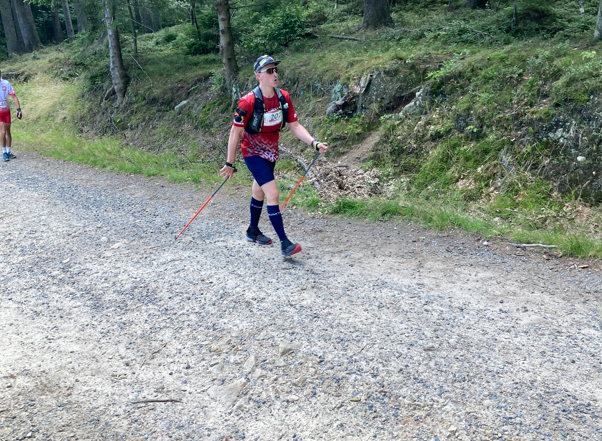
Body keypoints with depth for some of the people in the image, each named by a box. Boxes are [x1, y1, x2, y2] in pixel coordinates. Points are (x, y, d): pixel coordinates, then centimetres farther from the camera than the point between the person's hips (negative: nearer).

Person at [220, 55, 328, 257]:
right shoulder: (248, 102, -24)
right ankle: (285, 243, -13)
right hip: (253, 153, -6)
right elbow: (235, 133, -17)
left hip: (271, 152, 7)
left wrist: (314, 143, -16)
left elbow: (295, 126, -2)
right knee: (273, 195, -16)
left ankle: (253, 231, 40)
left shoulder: (283, 97, -8)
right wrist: (230, 164, -13)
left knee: (259, 192, 22)